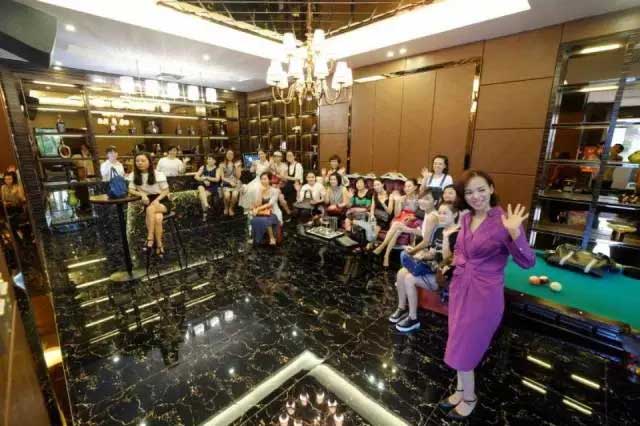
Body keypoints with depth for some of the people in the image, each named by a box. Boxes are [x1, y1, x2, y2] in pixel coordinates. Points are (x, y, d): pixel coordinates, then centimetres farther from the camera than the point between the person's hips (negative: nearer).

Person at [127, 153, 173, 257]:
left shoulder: (158, 174, -8)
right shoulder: (133, 175, 1)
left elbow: (166, 191, -4)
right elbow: (131, 190, 0)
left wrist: (157, 200, -21)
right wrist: (142, 194, -20)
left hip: (162, 201, -2)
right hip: (148, 202, 2)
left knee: (150, 209, -37)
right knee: (157, 218, -32)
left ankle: (150, 239, -27)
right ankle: (159, 245, -20)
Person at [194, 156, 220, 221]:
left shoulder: (217, 169, 4)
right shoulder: (203, 167, 13)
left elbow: (217, 179, -10)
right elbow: (196, 176, 6)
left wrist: (206, 177, -14)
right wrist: (204, 180, -10)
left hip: (212, 187, -3)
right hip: (203, 185, 3)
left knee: (202, 194, -28)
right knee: (200, 188, -33)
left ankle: (205, 213, -22)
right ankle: (206, 205, -48)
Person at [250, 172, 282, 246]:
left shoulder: (275, 190, -8)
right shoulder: (259, 190, 4)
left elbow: (270, 204, -17)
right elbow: (257, 204, -6)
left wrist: (258, 209, -21)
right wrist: (260, 191, -15)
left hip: (273, 213, -4)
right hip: (263, 213, 4)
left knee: (265, 220, -34)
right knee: (254, 220, -27)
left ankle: (272, 238, -13)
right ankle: (256, 238, -7)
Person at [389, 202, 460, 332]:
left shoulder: (457, 234, -15)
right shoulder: (438, 230, 10)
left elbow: (446, 258, -22)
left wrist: (446, 237, -28)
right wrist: (421, 255, -7)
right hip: (432, 267, 8)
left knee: (409, 279, -23)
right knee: (401, 273, -10)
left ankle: (413, 319, -7)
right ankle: (402, 308, 7)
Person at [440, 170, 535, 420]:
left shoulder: (503, 220, -16)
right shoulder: (466, 219, 3)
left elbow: (528, 262, -21)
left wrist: (514, 233, -34)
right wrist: (454, 261, 4)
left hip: (485, 293, -6)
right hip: (460, 287, 6)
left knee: (463, 349, 6)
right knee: (461, 345, 19)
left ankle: (469, 398, 32)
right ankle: (461, 390, 41)